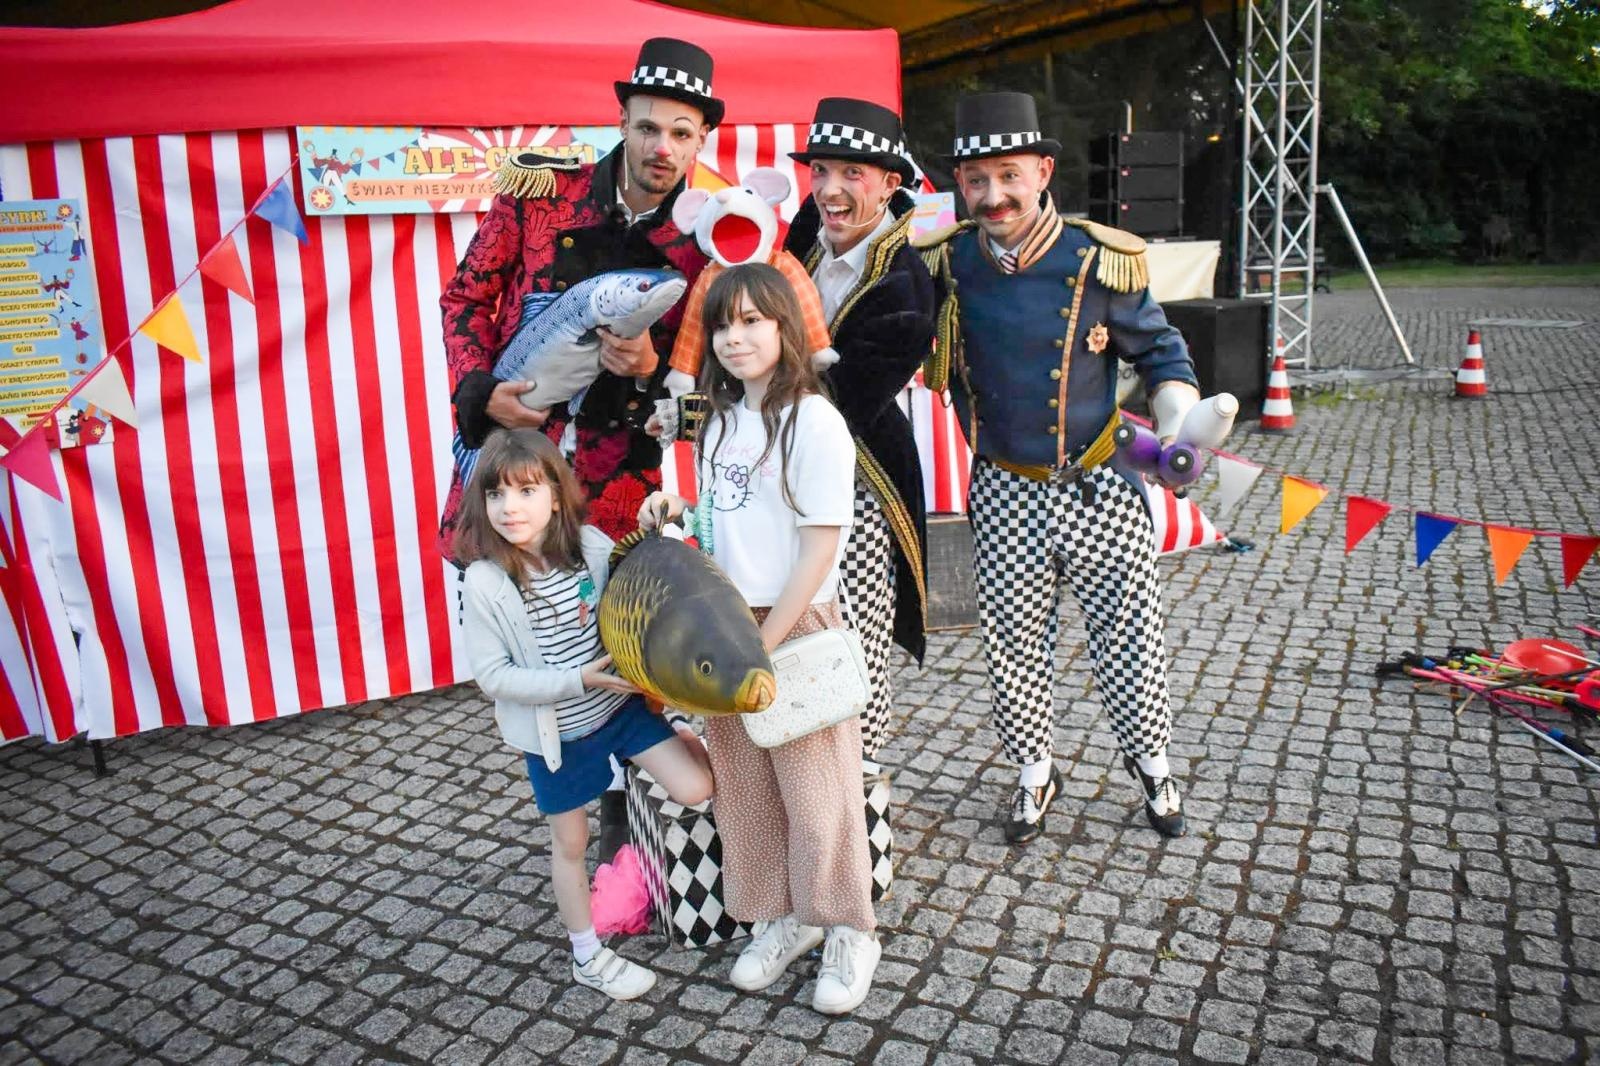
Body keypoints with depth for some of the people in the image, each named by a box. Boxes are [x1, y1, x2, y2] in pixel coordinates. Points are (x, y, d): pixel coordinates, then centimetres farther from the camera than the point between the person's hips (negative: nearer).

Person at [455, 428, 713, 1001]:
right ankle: (587, 957, 35)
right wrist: (579, 681, -25)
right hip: (557, 732, -2)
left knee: (696, 789, -7)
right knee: (570, 843, 14)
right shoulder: (485, 582, -20)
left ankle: (680, 733, 27)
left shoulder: (591, 544, -12)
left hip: (619, 702, 2)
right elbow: (493, 676, -18)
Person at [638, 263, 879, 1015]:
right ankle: (781, 918, 32)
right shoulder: (721, 420, 10)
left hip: (796, 628, -6)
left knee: (813, 786, 4)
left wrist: (764, 644, -16)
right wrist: (678, 514, 1)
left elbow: (819, 550, -15)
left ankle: (846, 930, 24)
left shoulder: (813, 421, -13)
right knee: (742, 785, 13)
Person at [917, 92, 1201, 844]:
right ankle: (1034, 774, 36)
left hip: (1103, 488, -1)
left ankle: (1149, 760, 40)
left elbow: (1159, 350, 4)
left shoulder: (1100, 260, -9)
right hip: (1005, 495, 1)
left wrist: (1178, 429, -10)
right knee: (1012, 647, 12)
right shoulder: (944, 264, -5)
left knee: (1127, 638, 11)